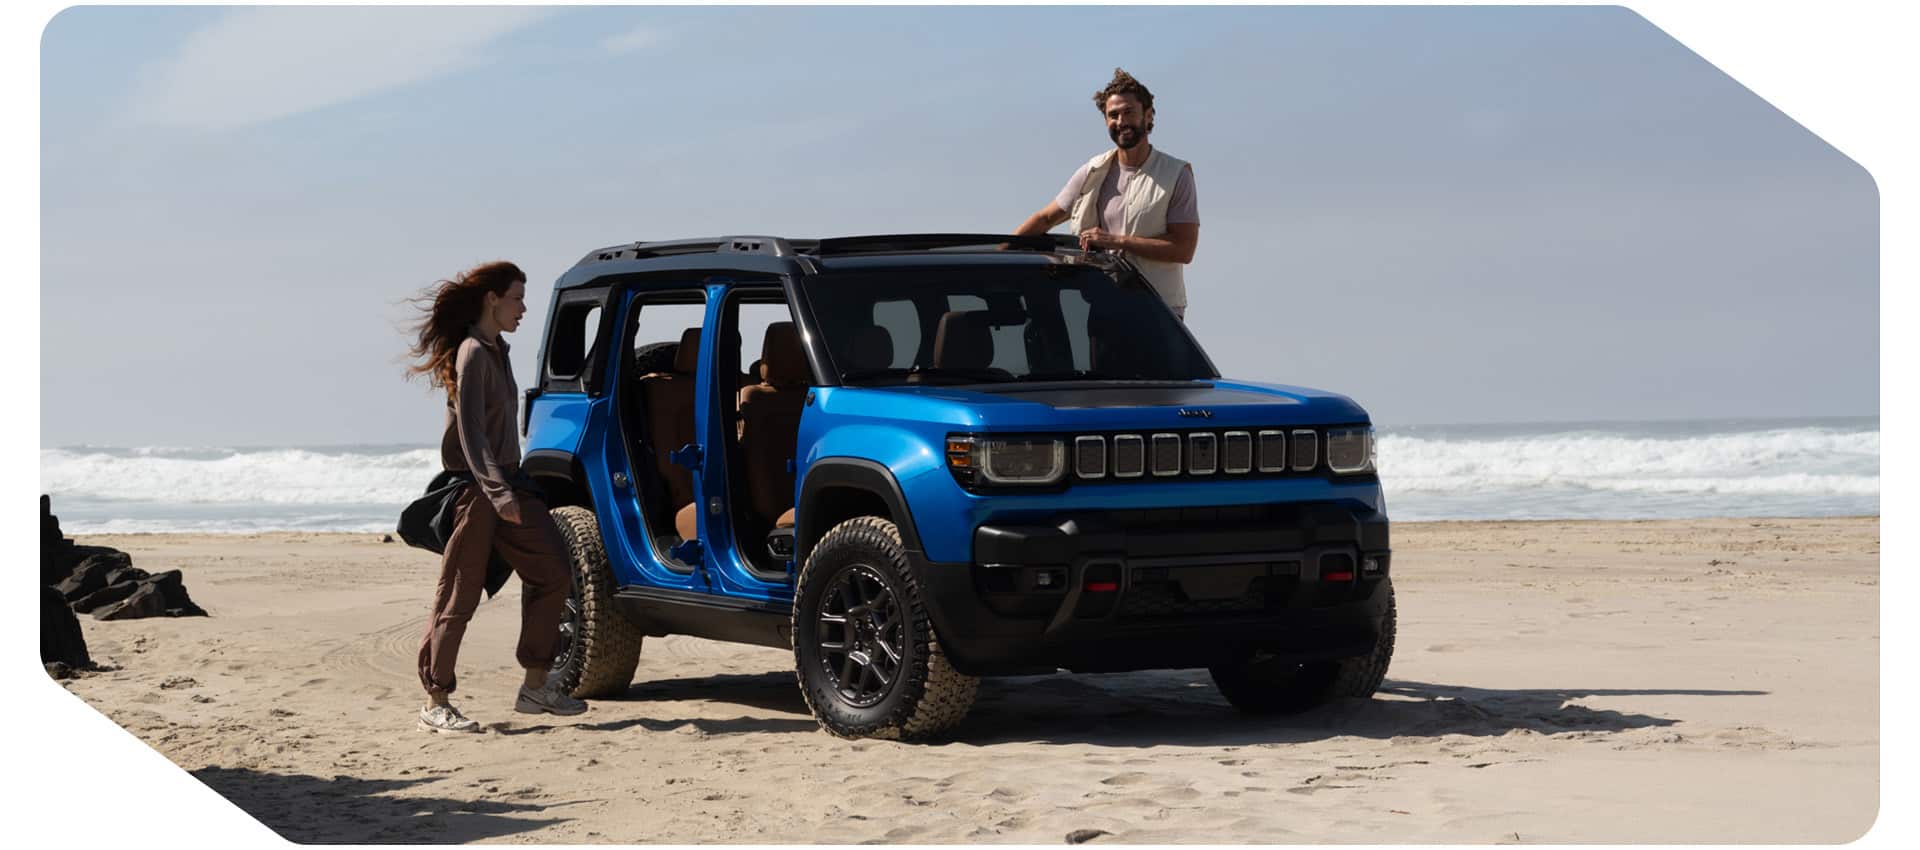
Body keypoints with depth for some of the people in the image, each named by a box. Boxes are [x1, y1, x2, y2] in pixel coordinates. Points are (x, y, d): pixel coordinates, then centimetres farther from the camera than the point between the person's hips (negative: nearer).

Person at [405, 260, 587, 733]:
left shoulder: (495, 351, 13)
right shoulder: (472, 355, -16)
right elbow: (471, 433, -24)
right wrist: (498, 493, -33)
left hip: (504, 482, 9)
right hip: (474, 488, -9)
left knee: (552, 574, 6)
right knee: (460, 596, -4)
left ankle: (536, 687, 11)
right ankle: (436, 705, 2)